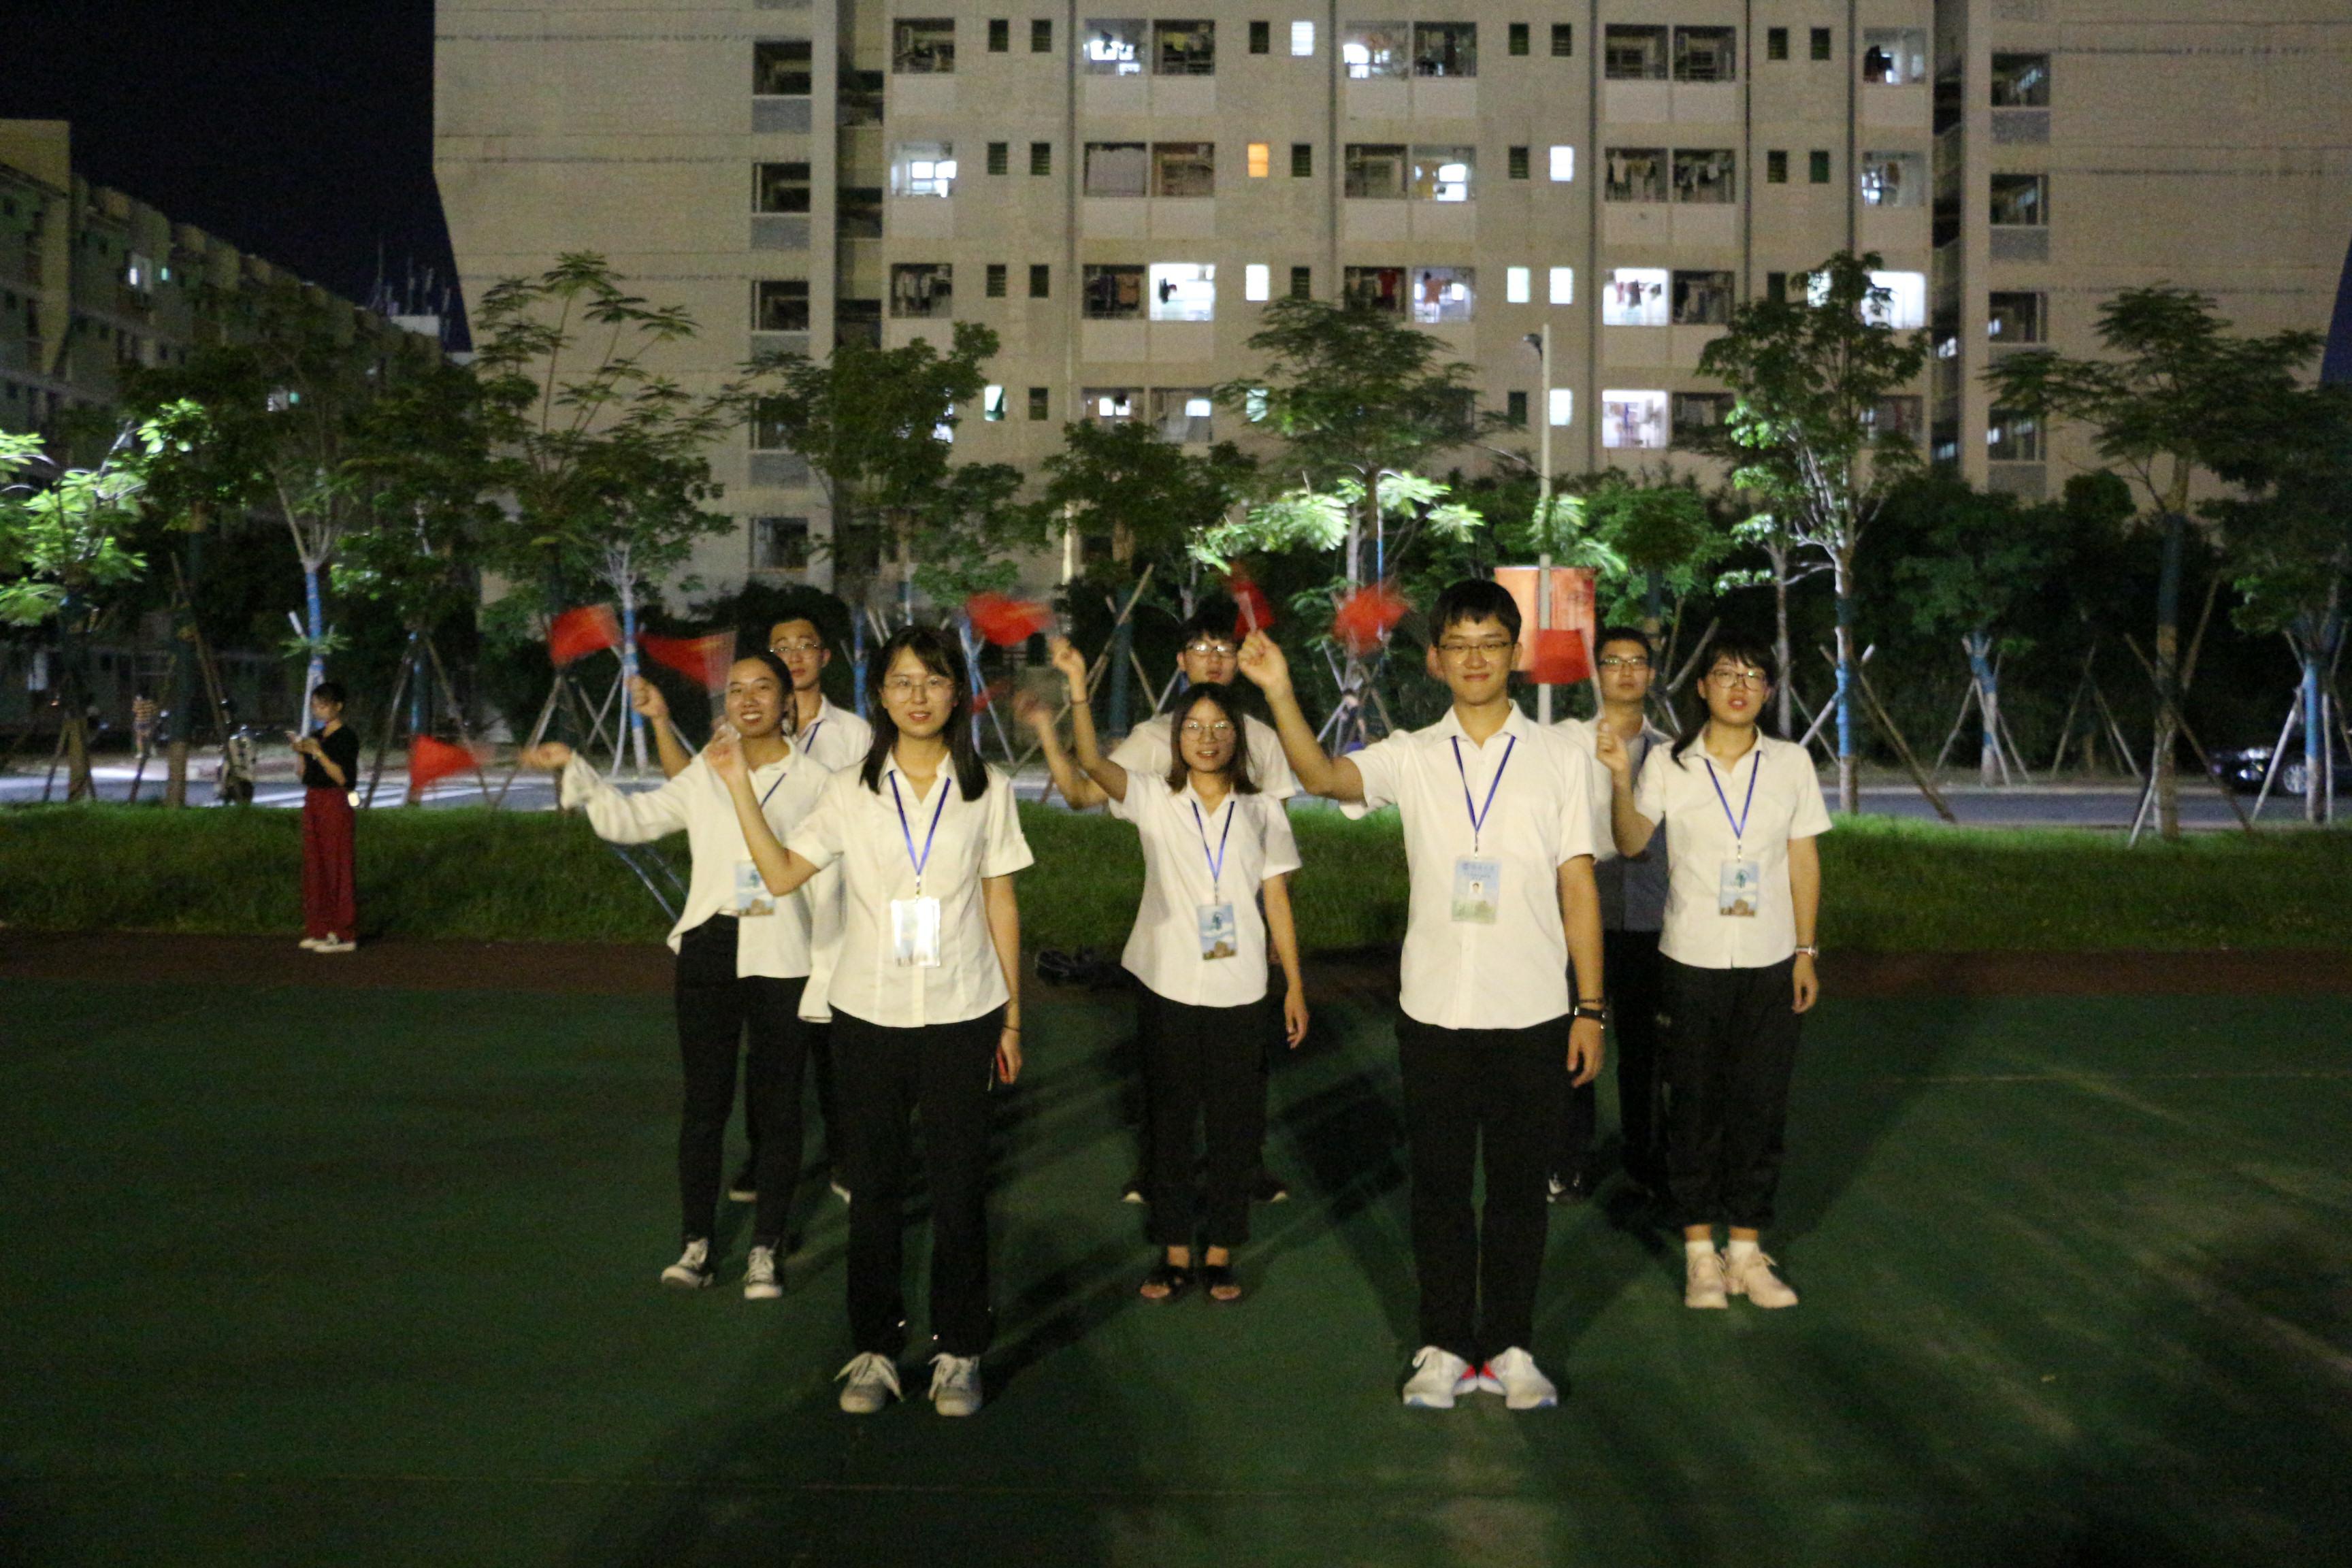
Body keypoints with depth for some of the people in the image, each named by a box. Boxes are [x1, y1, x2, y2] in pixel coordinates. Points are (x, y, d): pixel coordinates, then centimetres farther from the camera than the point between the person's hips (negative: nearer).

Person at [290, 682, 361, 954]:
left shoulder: (347, 736, -9)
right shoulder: (316, 736, 14)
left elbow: (343, 777, -16)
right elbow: (306, 776, 15)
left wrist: (318, 753, -21)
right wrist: (301, 752, 0)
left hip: (335, 806, -8)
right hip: (313, 803, 8)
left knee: (337, 867, -6)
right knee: (314, 866, 10)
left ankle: (344, 935, -3)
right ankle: (321, 930, 16)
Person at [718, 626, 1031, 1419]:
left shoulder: (988, 789, 2)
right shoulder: (853, 790, 4)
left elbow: (1001, 904, 5)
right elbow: (782, 873, -2)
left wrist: (1013, 1016, 5)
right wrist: (739, 787, -8)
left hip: (961, 1016, -1)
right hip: (869, 1015, 1)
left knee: (959, 1184, 4)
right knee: (874, 1187, 8)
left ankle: (959, 1352, 18)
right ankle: (875, 1347, 21)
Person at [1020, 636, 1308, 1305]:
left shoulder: (1262, 810, 4)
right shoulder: (1154, 798, 0)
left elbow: (1278, 903, 6)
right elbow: (1093, 762, -18)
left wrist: (1295, 986, 4)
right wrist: (1078, 690, -32)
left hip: (1239, 991, 0)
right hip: (1167, 986, 0)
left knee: (1233, 1124, 7)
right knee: (1170, 1121, 8)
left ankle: (1220, 1252, 20)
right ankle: (1174, 1252, 20)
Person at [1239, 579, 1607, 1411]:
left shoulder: (1559, 756, 3)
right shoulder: (1411, 757, 3)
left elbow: (1578, 887, 3)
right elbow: (1324, 776, -16)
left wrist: (1590, 1008, 0)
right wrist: (1280, 694, -32)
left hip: (1532, 1013, 0)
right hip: (1434, 1010, 1)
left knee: (1518, 1183, 9)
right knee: (1438, 1182, 9)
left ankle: (1510, 1345, 23)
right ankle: (1445, 1346, 22)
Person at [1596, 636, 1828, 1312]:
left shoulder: (1792, 762, 4)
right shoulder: (1669, 762, -1)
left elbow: (1804, 861, 7)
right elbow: (1631, 843, -12)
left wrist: (1806, 951, 3)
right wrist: (1620, 780, -28)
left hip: (1770, 961, 2)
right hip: (1693, 959, -1)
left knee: (1760, 1105, 5)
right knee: (1694, 1105, 4)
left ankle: (1747, 1250, 16)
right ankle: (1700, 1252, 14)